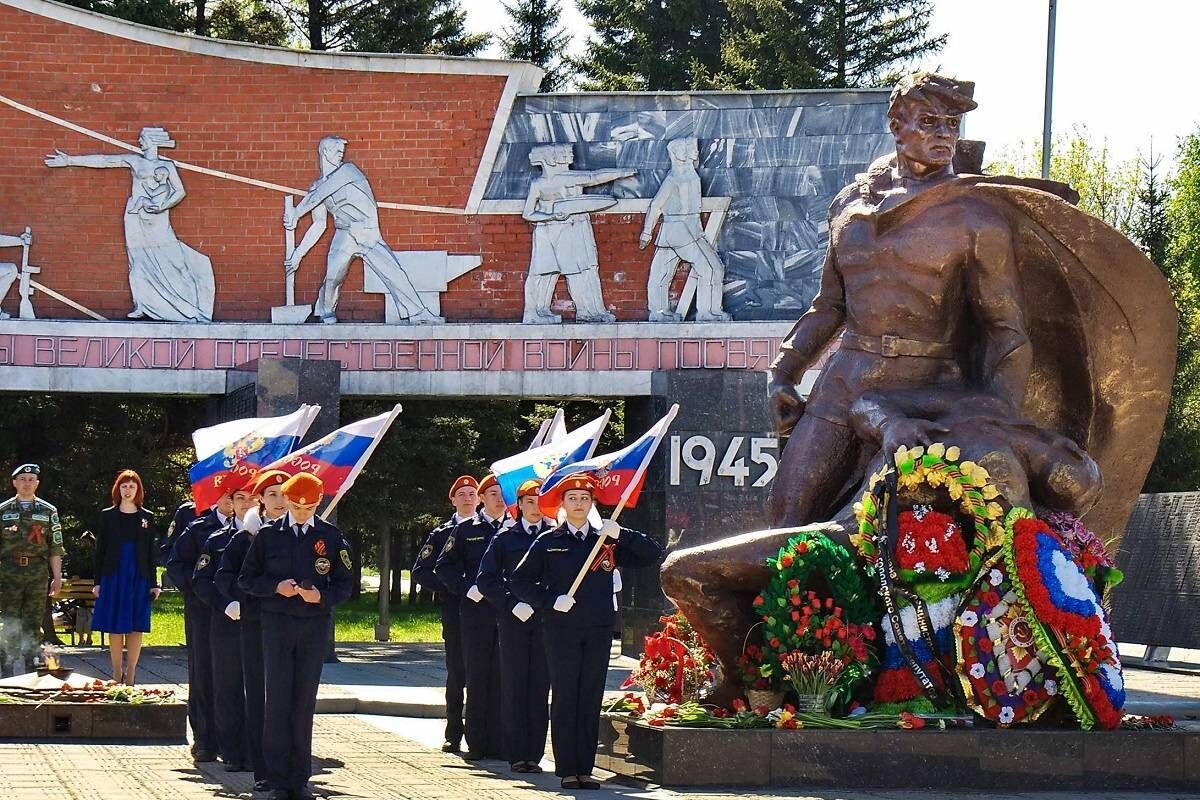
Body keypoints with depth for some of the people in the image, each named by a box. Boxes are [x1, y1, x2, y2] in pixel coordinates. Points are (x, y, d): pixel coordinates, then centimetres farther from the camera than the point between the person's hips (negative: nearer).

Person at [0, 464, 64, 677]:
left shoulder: (48, 512, 10)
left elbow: (55, 548, 9)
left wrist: (57, 577, 3)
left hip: (38, 574, 1)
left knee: (33, 626, 2)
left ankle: (30, 673, 7)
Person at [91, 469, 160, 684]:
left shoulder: (147, 518, 7)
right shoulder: (108, 516, 5)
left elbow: (151, 553, 8)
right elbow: (100, 551, 5)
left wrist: (153, 583, 2)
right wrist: (98, 582, 0)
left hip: (139, 578, 0)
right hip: (113, 576, 0)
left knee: (136, 627, -1)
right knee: (115, 626, -1)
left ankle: (130, 675, 2)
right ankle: (117, 674, 6)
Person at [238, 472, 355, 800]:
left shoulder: (331, 537, 5)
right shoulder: (268, 535, 4)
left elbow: (345, 584, 7)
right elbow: (246, 579, 6)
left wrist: (321, 595, -12)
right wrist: (276, 587, -11)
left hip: (316, 625, 1)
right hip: (277, 624, -1)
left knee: (305, 702, 2)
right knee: (278, 700, -5)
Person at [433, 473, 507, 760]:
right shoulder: (466, 529, 7)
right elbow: (444, 567, 8)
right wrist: (466, 589, -6)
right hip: (476, 610, -1)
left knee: (503, 676, -1)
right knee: (477, 676, 1)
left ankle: (499, 742, 2)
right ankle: (476, 744, 5)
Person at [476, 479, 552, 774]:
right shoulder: (505, 538, 6)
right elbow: (486, 580, 4)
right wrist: (512, 604, -8)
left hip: (546, 621, 0)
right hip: (513, 621, 0)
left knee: (540, 688, 1)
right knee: (513, 688, 0)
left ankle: (534, 754, 5)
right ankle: (517, 754, 4)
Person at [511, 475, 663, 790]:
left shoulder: (607, 542, 12)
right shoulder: (548, 543, 6)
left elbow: (652, 555, 8)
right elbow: (519, 582, 5)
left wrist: (621, 535, -6)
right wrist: (550, 601, -9)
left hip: (598, 633, 2)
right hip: (562, 631, -2)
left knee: (591, 702, 3)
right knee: (564, 701, -2)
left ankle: (585, 769, 8)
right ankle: (567, 770, 1)